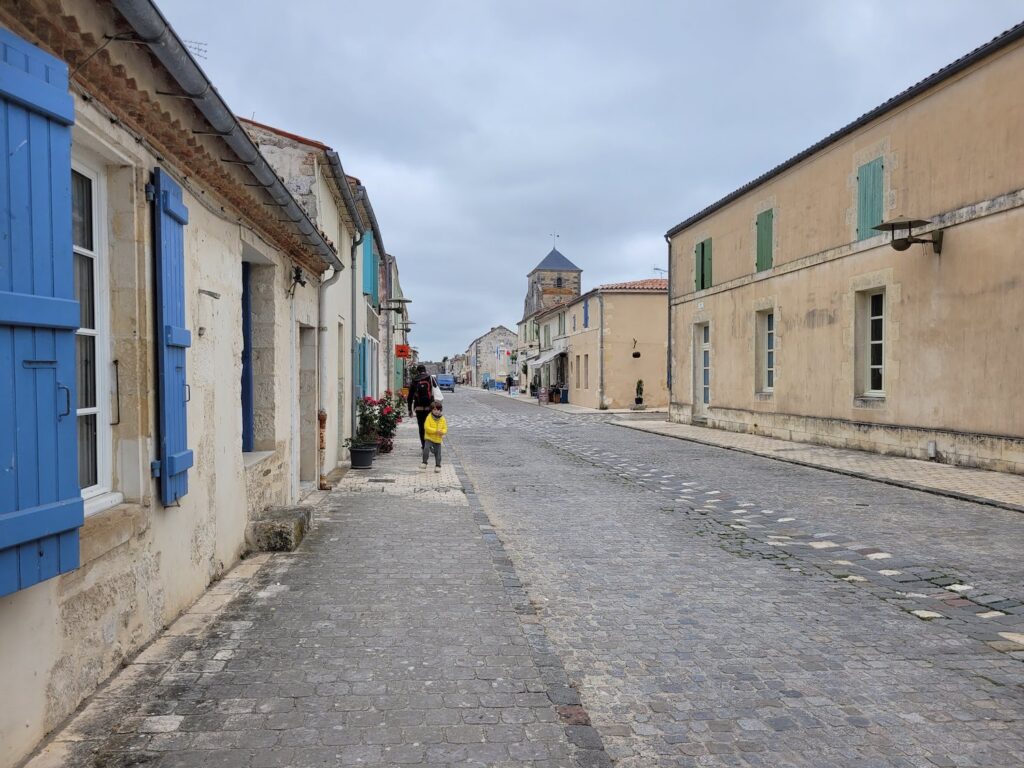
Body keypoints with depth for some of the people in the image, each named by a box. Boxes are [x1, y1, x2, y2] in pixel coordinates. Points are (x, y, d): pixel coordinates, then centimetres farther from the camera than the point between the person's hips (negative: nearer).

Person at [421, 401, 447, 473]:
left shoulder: (442, 419, 1)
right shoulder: (429, 418, -10)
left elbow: (445, 428, 4)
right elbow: (427, 428, -16)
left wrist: (442, 432, -20)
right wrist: (436, 430, -24)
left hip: (438, 439, 3)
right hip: (429, 438, -3)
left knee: (437, 453, 8)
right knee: (426, 449, -22)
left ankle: (438, 466, 22)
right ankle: (424, 463, -8)